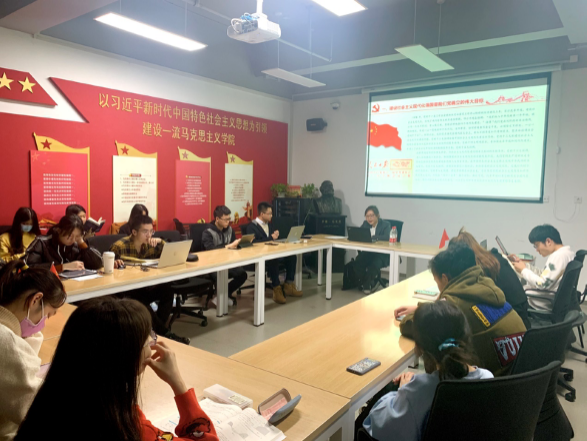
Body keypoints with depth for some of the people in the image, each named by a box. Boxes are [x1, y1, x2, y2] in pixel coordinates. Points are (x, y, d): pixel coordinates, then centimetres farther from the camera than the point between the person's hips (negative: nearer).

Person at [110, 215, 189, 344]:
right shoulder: (119, 247, -14)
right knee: (140, 299, -34)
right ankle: (165, 333, -21)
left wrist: (161, 242, -13)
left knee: (167, 289, -22)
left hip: (145, 287, 5)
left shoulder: (152, 245, 0)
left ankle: (159, 330, -13)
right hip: (124, 290, -4)